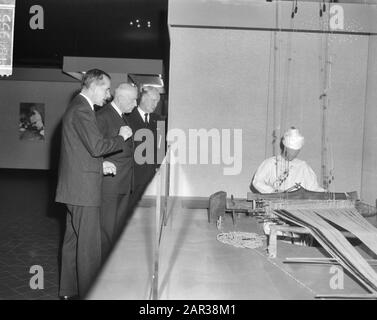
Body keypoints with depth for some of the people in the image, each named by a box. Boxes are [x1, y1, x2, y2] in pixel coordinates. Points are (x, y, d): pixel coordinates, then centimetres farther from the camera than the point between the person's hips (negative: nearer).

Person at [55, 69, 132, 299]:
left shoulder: (78, 107, 18)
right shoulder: (82, 110, -15)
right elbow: (97, 146, -23)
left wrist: (100, 165, 13)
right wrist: (122, 137, -9)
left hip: (76, 186, 11)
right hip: (83, 187, -11)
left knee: (74, 239, 17)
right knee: (89, 244, -3)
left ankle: (69, 290, 29)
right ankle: (89, 293, 8)